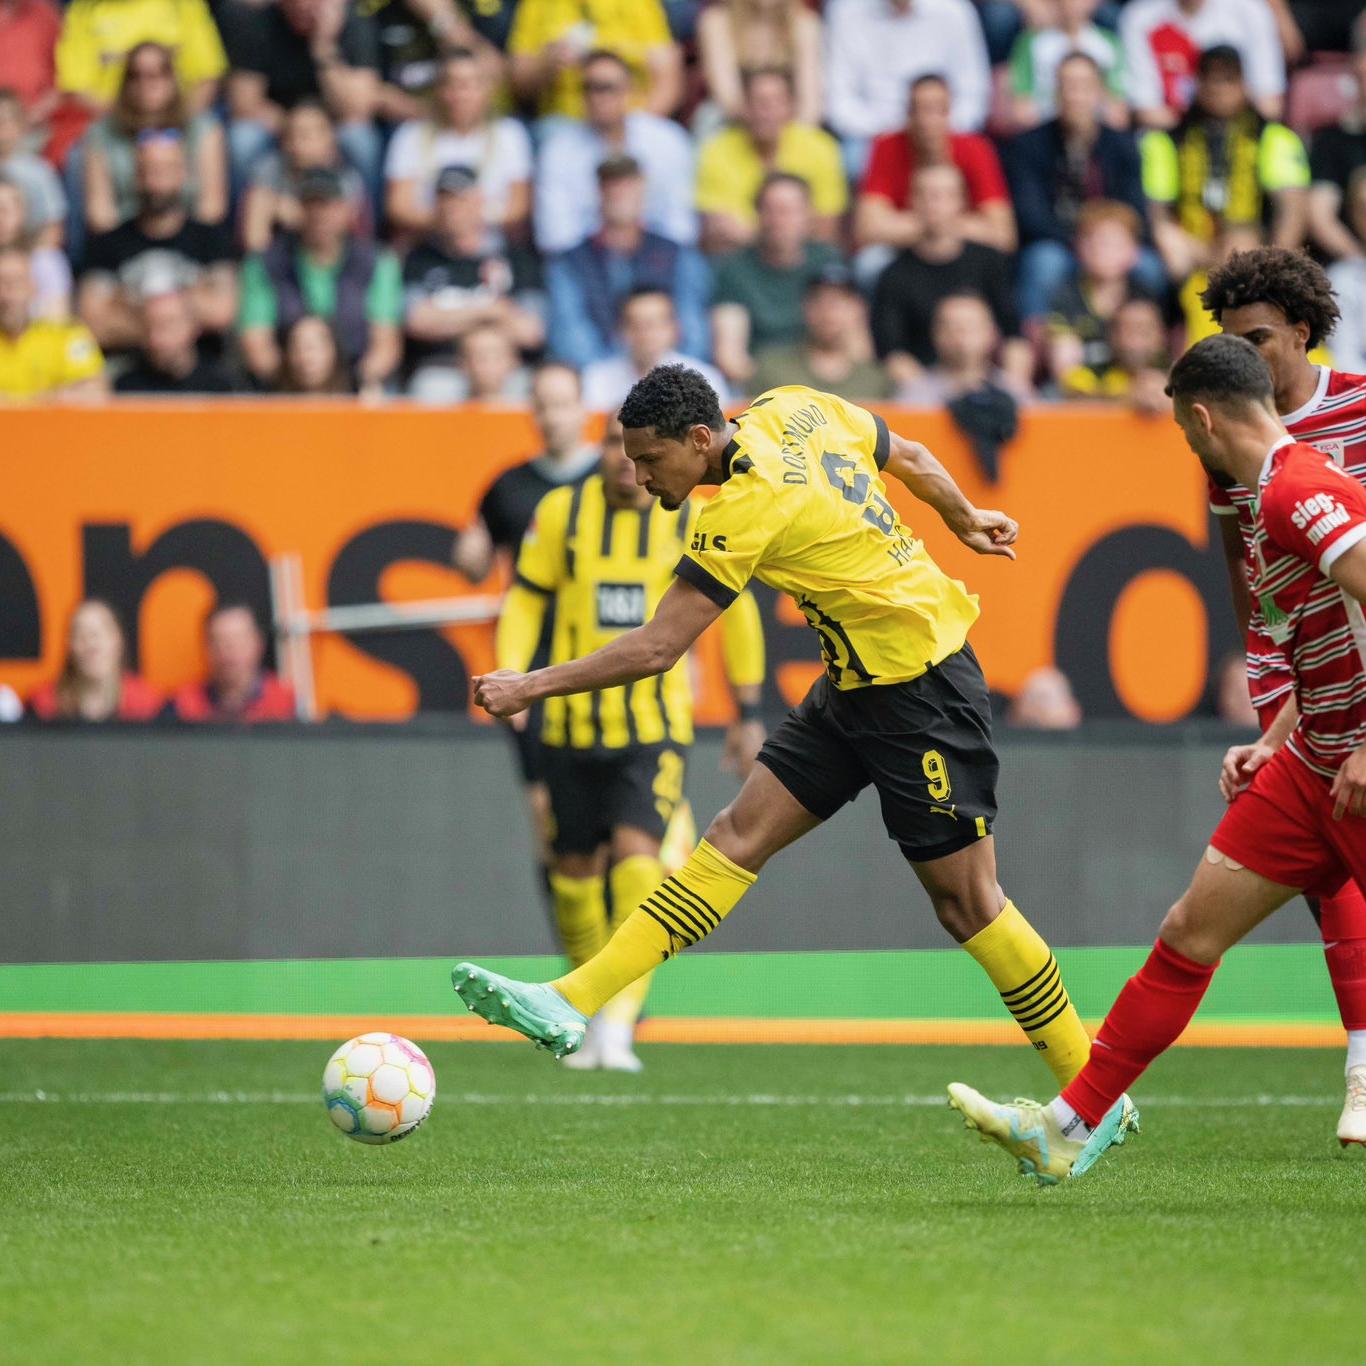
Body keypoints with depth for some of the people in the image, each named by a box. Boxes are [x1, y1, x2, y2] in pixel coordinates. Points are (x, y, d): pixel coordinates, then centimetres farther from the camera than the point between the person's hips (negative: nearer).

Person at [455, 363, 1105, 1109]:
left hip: (920, 690, -9)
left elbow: (654, 650, -23)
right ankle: (571, 1004, -7)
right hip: (854, 685, 9)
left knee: (964, 897, -2)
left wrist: (532, 686, -17)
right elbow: (905, 455, 16)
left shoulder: (747, 505, -24)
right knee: (737, 836, 0)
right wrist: (964, 520, 33)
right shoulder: (792, 410, -1)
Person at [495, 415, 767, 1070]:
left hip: (654, 727, -2)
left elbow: (737, 611, 11)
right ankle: (592, 1014, 31)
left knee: (636, 855, -20)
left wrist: (748, 713, 13)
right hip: (572, 722, 2)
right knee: (574, 871, 9)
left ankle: (620, 1027, -21)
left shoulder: (694, 525, -2)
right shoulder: (560, 513, 0)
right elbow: (525, 599, 9)